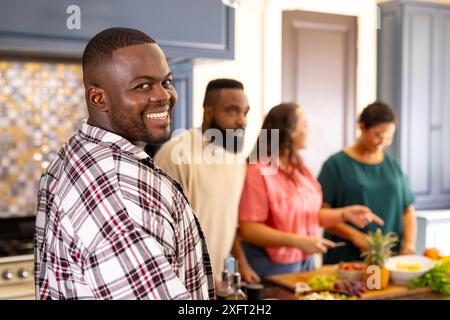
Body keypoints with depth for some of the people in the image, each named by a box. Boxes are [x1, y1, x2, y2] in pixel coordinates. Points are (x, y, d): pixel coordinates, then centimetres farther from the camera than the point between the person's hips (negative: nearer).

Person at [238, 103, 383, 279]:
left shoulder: (299, 167, 9)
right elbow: (248, 229, -21)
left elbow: (310, 214, 13)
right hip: (272, 266, -7)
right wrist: (297, 241, -26)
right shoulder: (258, 171, -17)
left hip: (305, 261, 8)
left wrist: (344, 214, -3)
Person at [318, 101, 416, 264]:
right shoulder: (336, 164, -4)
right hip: (345, 258, -4)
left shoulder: (393, 165, 10)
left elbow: (408, 210, 13)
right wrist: (356, 236, -19)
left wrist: (409, 244, -3)